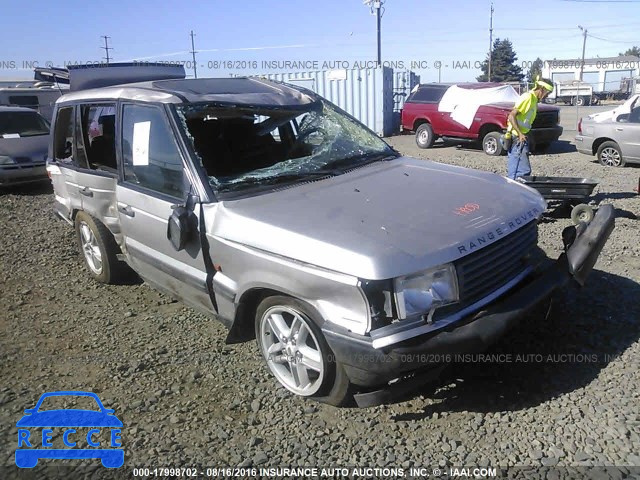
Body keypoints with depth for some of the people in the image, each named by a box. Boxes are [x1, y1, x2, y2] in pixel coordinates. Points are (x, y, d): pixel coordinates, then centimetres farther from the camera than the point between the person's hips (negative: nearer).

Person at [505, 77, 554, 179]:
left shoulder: (534, 99, 17)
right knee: (524, 171, -13)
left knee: (514, 170, 11)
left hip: (521, 137, 10)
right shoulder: (528, 97, -12)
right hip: (517, 137, -10)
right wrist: (520, 134, -23)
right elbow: (512, 116, -19)